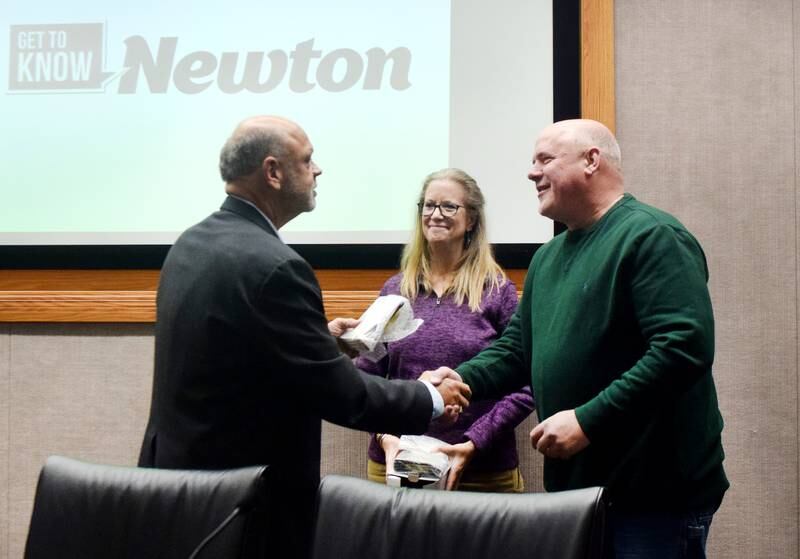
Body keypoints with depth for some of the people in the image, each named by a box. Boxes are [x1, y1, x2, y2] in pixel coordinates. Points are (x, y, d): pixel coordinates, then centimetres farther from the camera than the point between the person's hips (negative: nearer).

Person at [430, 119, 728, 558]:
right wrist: (463, 378, -2)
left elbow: (684, 346, -24)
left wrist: (588, 420, -25)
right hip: (573, 488, 8)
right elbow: (517, 348, 19)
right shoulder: (548, 257, 15)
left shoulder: (652, 237, -13)